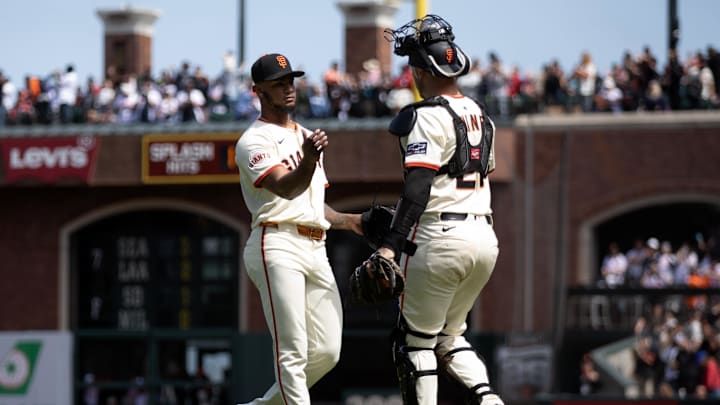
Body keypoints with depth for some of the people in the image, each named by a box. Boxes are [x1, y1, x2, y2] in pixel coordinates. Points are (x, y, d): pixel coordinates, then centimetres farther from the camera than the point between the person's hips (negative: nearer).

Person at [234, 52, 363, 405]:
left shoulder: (306, 137, 24)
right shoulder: (254, 141, -3)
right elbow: (286, 189, -22)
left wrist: (350, 221, 18)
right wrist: (308, 161, -41)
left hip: (315, 249, 8)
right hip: (277, 247, -8)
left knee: (326, 353, 4)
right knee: (293, 352, -15)